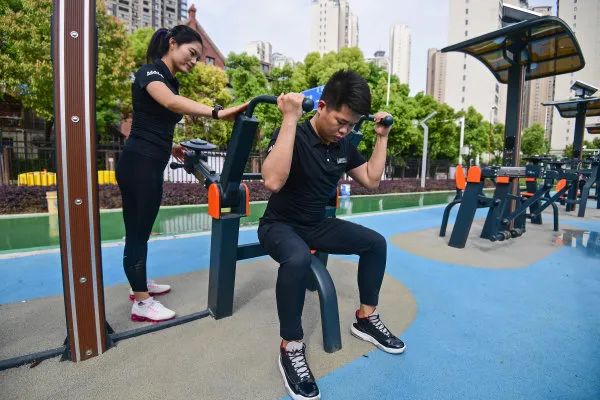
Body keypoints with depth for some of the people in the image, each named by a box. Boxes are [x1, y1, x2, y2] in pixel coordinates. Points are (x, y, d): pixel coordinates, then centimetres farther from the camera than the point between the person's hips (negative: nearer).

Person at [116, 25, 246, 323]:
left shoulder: (169, 81, 18)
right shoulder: (150, 71, -10)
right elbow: (171, 102, -33)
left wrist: (169, 147, 14)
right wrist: (217, 113, -43)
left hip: (152, 165, 9)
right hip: (138, 164, -9)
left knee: (142, 230, 18)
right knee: (137, 232, -1)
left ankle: (139, 285, 34)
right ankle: (141, 304, 11)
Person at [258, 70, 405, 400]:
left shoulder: (344, 146, 1)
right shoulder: (293, 136, -21)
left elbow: (371, 180, 9)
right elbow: (273, 181, -40)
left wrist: (382, 137, 5)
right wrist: (290, 119, -39)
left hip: (318, 225, 7)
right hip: (280, 225, -7)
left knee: (375, 242, 1)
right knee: (298, 259, -39)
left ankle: (366, 318, 15)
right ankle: (291, 347, -16)